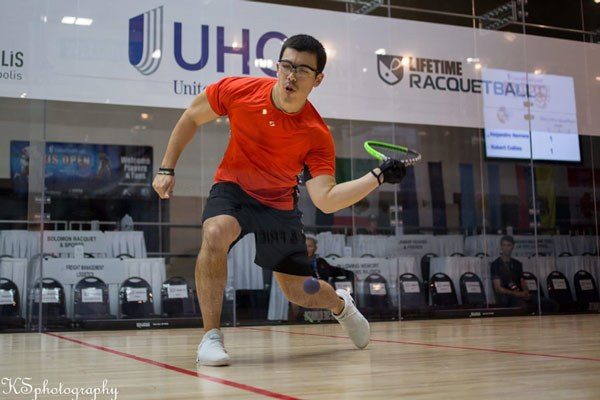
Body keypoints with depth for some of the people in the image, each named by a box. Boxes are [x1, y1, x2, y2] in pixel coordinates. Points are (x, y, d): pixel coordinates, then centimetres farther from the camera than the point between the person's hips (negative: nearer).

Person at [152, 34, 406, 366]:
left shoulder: (317, 135, -23)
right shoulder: (238, 90, -20)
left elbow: (326, 200, -29)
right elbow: (192, 117, -3)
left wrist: (377, 177, -40)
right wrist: (166, 169, -3)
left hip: (279, 205, 0)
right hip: (232, 189, 0)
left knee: (300, 292, 5)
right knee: (216, 233, -35)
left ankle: (340, 304, 45)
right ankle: (211, 337, -23)